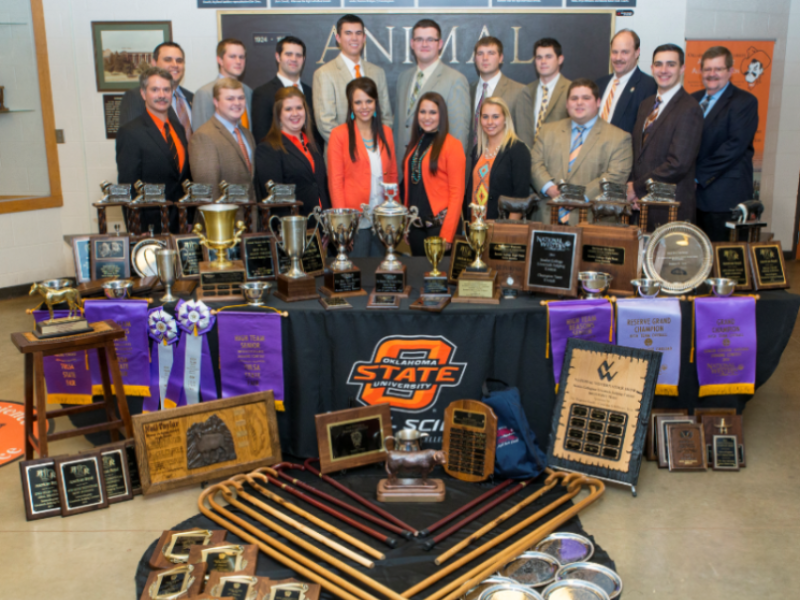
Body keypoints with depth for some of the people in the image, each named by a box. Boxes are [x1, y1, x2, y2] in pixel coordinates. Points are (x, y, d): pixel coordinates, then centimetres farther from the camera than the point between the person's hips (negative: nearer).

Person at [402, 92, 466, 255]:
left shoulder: (452, 145, -7)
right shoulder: (415, 143, 12)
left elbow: (457, 193, -11)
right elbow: (409, 185, 13)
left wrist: (446, 235, -16)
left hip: (439, 223, -6)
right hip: (415, 225, 6)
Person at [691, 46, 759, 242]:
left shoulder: (744, 102, -3)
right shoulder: (693, 99, 16)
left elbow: (735, 145, -14)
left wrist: (699, 175, -15)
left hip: (724, 196, -5)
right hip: (693, 192, 6)